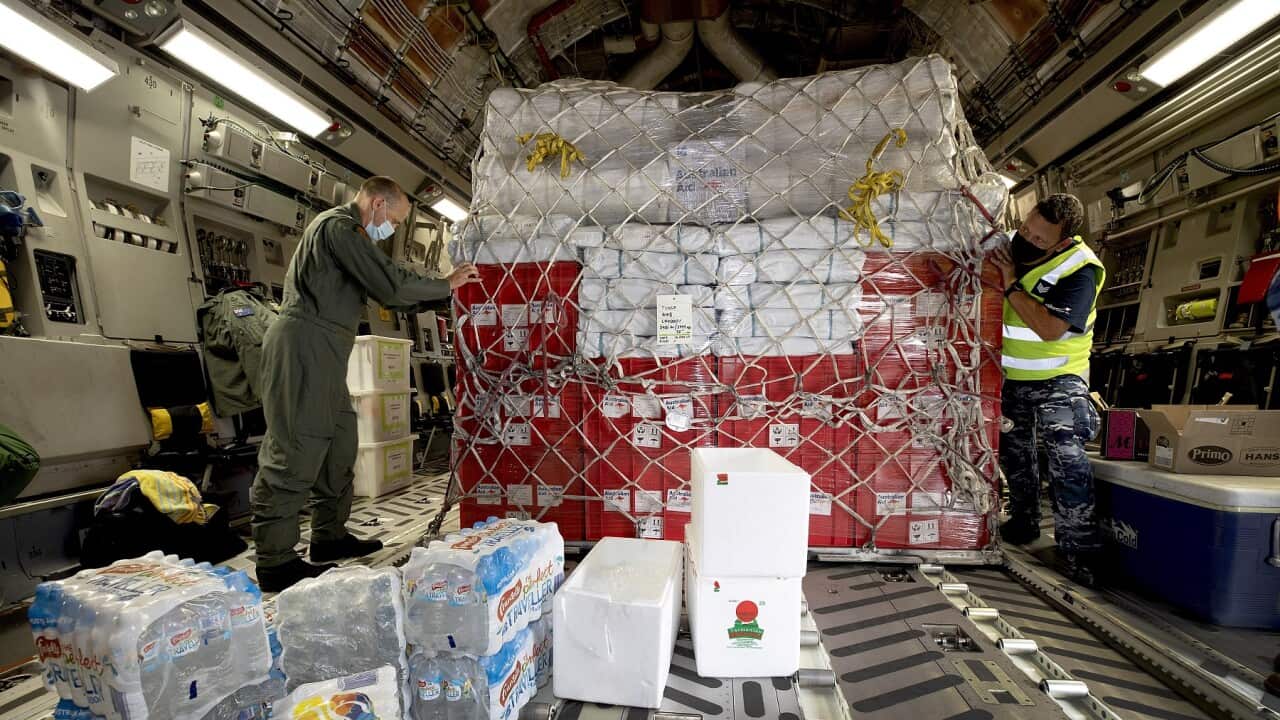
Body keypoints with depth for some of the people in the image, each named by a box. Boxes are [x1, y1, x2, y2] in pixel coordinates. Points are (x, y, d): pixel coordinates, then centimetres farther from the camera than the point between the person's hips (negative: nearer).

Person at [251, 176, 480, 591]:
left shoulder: (346, 233, 24)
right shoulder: (339, 225, -9)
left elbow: (386, 297, 22)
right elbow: (391, 284, -18)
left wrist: (441, 294, 15)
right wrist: (446, 285, -6)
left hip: (321, 352, 11)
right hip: (305, 343, -11)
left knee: (339, 442, 12)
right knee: (296, 449, -9)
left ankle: (329, 537, 23)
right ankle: (274, 563, -1)